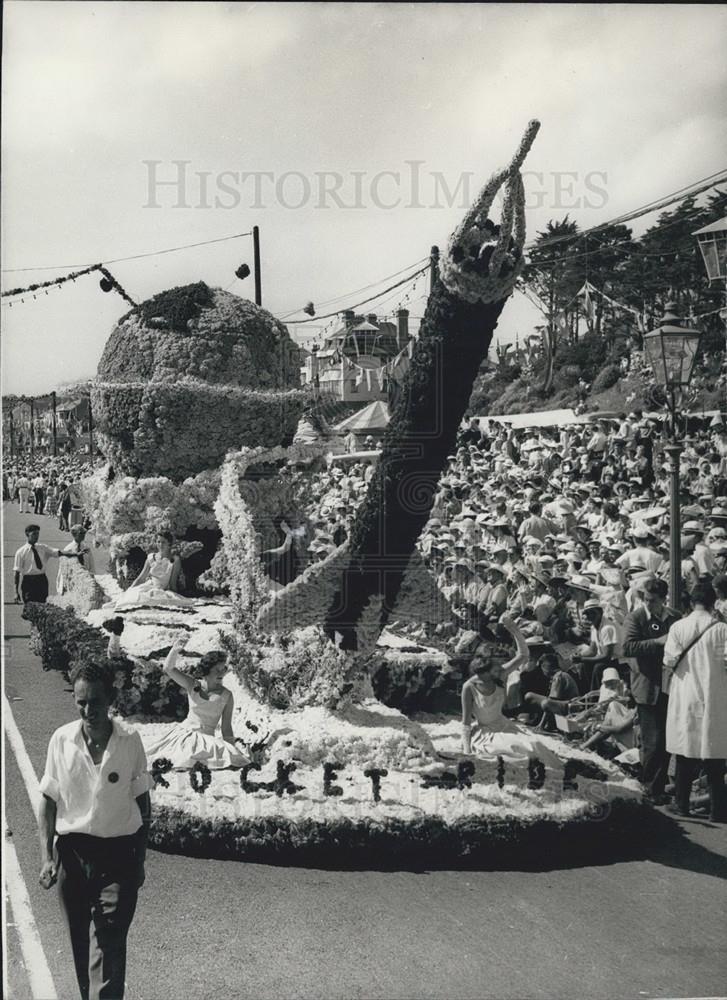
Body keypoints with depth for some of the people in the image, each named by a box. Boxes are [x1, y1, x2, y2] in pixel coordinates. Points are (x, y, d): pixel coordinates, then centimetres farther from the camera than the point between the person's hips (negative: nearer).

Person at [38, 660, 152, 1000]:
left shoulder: (130, 741, -8)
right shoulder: (61, 740, -5)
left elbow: (142, 802, 3)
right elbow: (49, 800, 4)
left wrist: (140, 860, 6)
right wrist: (46, 856, -4)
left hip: (117, 856, -2)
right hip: (71, 852, 2)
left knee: (108, 947, -9)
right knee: (80, 945, 12)